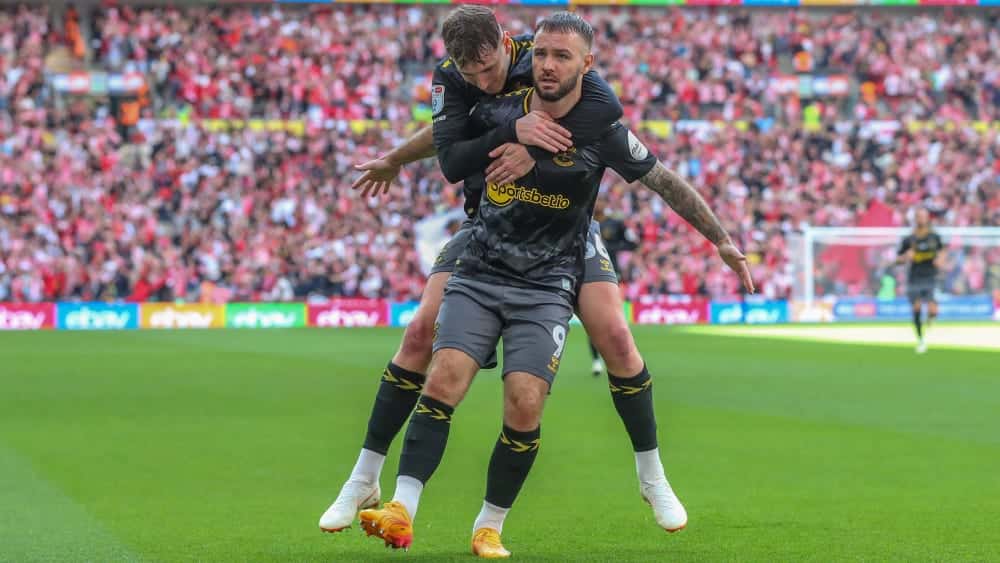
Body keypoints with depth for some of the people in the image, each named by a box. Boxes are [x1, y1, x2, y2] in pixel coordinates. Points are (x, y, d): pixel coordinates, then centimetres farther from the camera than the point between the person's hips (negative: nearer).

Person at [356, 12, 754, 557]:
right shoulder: (496, 111, -1)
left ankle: (490, 526, 0)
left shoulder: (602, 133, -7)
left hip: (546, 286, -2)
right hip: (478, 273, 2)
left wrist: (722, 241, 10)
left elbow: (667, 183, 5)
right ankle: (401, 510, -23)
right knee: (443, 377, -19)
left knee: (524, 403, -17)